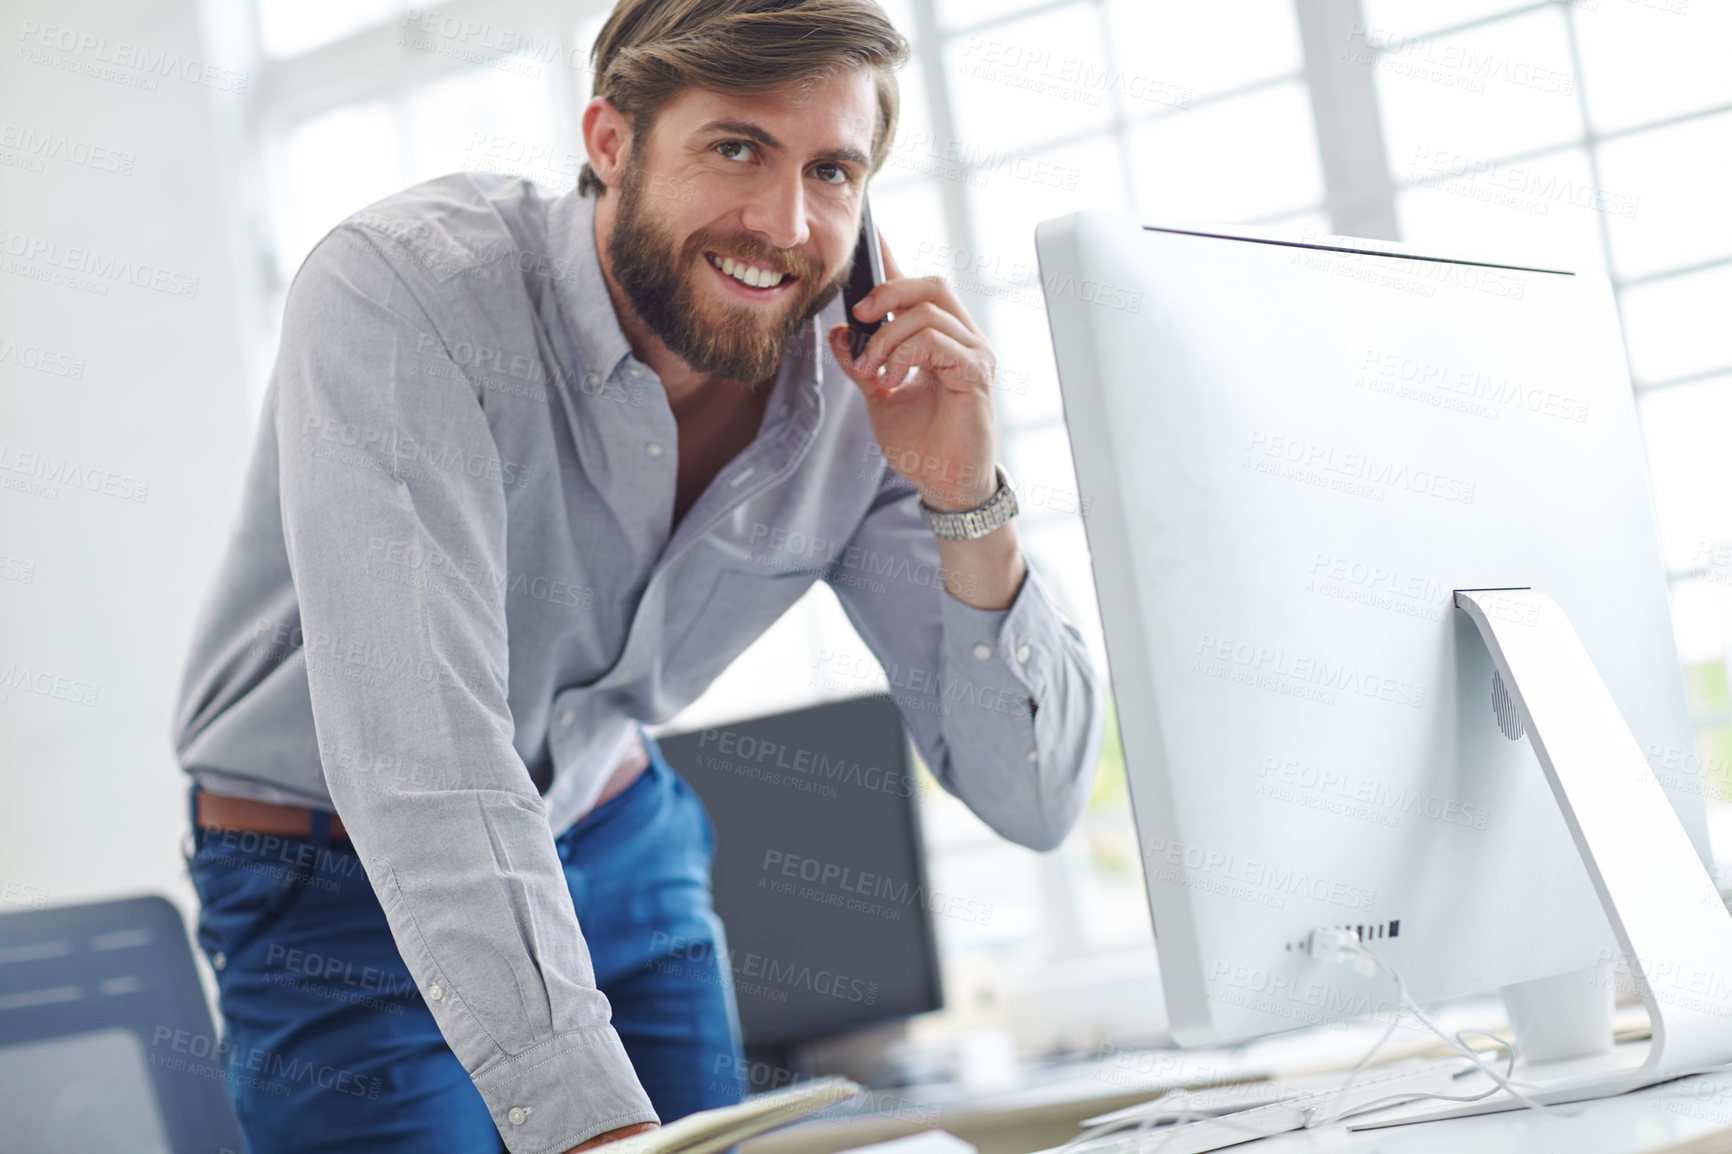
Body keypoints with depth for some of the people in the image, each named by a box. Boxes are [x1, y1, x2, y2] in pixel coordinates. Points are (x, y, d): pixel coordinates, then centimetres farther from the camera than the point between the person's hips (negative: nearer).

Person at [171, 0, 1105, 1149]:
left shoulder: (869, 381, -15)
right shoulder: (406, 291, -29)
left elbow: (1034, 800, -14)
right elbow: (423, 761, -40)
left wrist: (967, 503, -29)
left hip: (621, 849, 4)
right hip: (345, 885, -4)